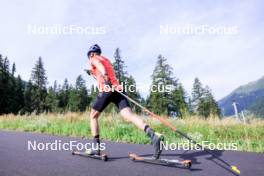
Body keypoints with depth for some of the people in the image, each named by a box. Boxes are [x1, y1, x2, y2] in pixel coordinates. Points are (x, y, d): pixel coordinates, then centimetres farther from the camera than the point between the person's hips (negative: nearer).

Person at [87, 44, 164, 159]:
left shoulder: (94, 59, 15)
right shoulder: (107, 60, 34)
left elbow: (99, 65, -9)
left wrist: (105, 76, -30)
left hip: (106, 89, -5)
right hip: (117, 89, 5)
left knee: (93, 116, 16)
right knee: (129, 115, -14)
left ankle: (96, 147, 12)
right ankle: (153, 135, -36)